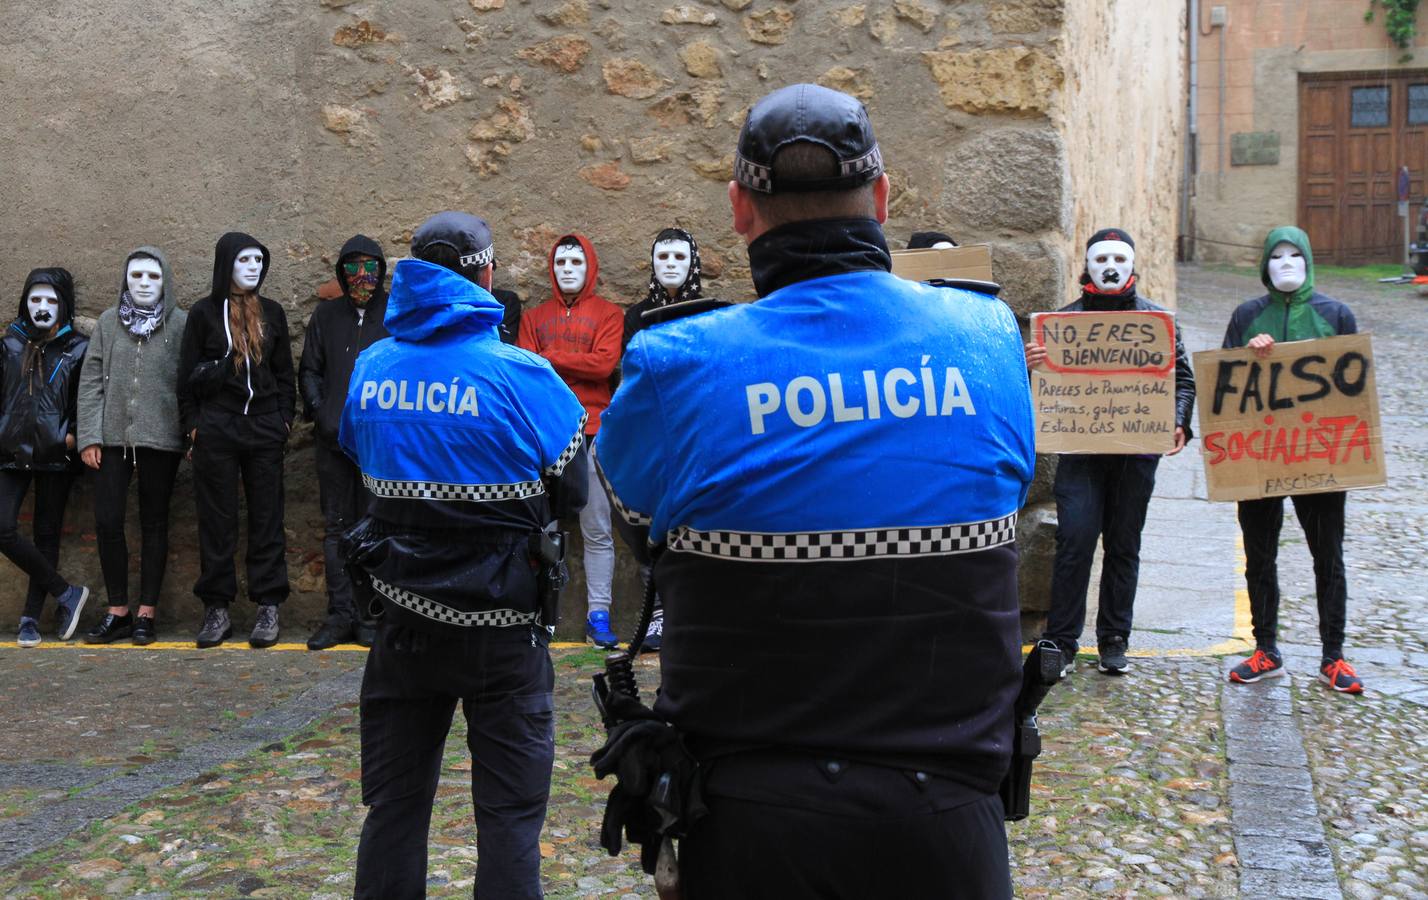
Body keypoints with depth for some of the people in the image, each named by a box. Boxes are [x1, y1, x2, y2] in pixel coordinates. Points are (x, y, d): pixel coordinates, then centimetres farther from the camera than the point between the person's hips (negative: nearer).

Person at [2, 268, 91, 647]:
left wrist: (72, 434, -7)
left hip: (55, 455, -2)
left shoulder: (78, 349, 2)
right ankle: (66, 593, 0)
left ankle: (31, 617, 12)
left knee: (46, 535, 3)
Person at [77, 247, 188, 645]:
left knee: (154, 524, 6)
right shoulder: (108, 322, 7)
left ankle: (146, 613, 13)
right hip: (112, 437, 3)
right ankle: (117, 612, 13)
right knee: (107, 522, 1)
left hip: (161, 438, -2)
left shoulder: (181, 324, -1)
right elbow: (91, 381, 6)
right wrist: (89, 437, -1)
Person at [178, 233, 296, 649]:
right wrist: (193, 424, -1)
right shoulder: (204, 313, 3)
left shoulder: (272, 313, 11)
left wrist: (285, 418, 6)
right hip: (216, 429, -2)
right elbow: (187, 375, 5)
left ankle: (268, 607, 6)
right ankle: (217, 609, 7)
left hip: (265, 428, 2)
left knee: (266, 516, 2)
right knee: (217, 519, 1)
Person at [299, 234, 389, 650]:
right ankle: (340, 616, 9)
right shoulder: (326, 315, 13)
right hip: (334, 440, 3)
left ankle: (368, 616, 7)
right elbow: (309, 370, 15)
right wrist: (321, 414, 0)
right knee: (337, 528, 5)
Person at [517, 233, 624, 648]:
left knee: (597, 529, -2)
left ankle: (599, 614, 1)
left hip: (592, 431, -2)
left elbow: (605, 363, -7)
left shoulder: (607, 314, 8)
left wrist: (550, 358, -3)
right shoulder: (534, 318, 16)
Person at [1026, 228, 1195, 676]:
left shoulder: (1156, 317, 9)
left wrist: (1178, 424, -8)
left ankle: (1114, 640, 18)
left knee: (1124, 545, 9)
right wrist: (1033, 364, -20)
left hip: (1137, 451, 1)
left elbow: (1183, 376, 9)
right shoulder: (1067, 317, 7)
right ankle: (1061, 641, 0)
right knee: (1075, 542, -8)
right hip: (1080, 450, -1)